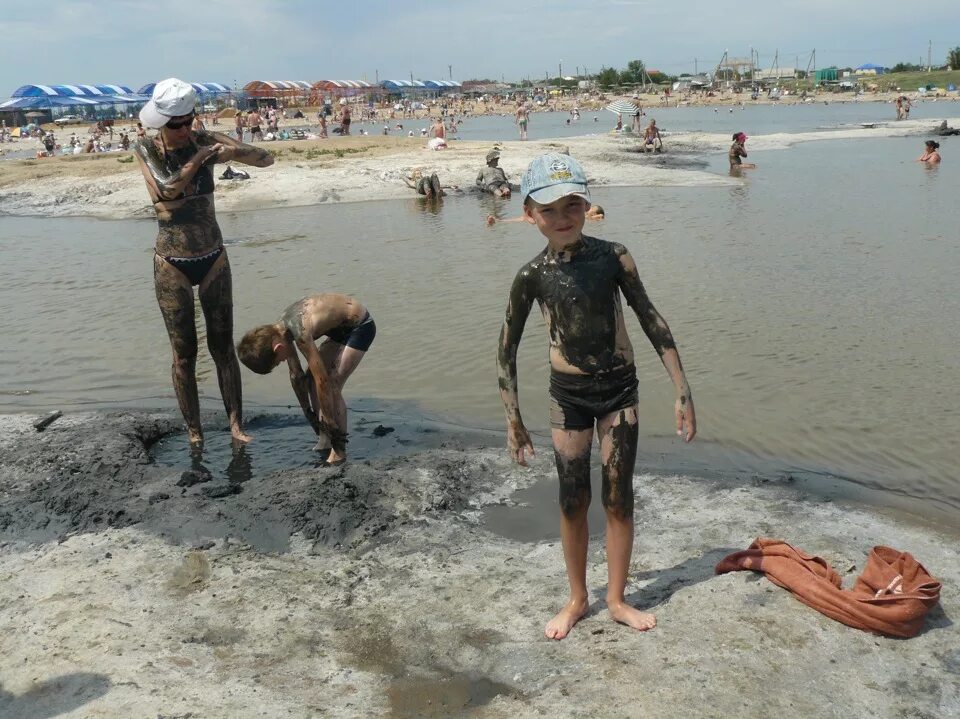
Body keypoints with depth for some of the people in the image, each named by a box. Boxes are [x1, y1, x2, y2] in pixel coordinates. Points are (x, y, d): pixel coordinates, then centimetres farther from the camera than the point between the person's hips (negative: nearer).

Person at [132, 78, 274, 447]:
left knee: (223, 347, 5)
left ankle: (236, 424, 10)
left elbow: (266, 159, -5)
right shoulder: (146, 148, -7)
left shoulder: (206, 140, -3)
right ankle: (194, 431, 13)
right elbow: (166, 189, -24)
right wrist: (200, 157, -20)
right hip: (172, 264, -2)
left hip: (214, 259, 2)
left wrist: (235, 152, -25)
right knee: (184, 353, 4)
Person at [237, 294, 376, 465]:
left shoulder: (300, 332, -32)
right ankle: (324, 440, 17)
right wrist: (308, 412, 10)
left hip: (360, 326, -9)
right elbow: (296, 374, 6)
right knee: (311, 379, 7)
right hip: (341, 327, 9)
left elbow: (322, 380, -28)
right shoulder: (280, 330, -5)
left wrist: (329, 420, -19)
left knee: (332, 387, -14)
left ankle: (339, 451, -5)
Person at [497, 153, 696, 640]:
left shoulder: (612, 257, -10)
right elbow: (507, 350, -1)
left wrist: (683, 392, -5)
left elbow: (651, 322, -3)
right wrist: (513, 421, -1)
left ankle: (616, 599, 27)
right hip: (567, 395, 0)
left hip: (619, 389, 0)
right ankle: (577, 600, 29)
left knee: (618, 500, 7)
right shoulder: (533, 275, -9)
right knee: (572, 502, 9)